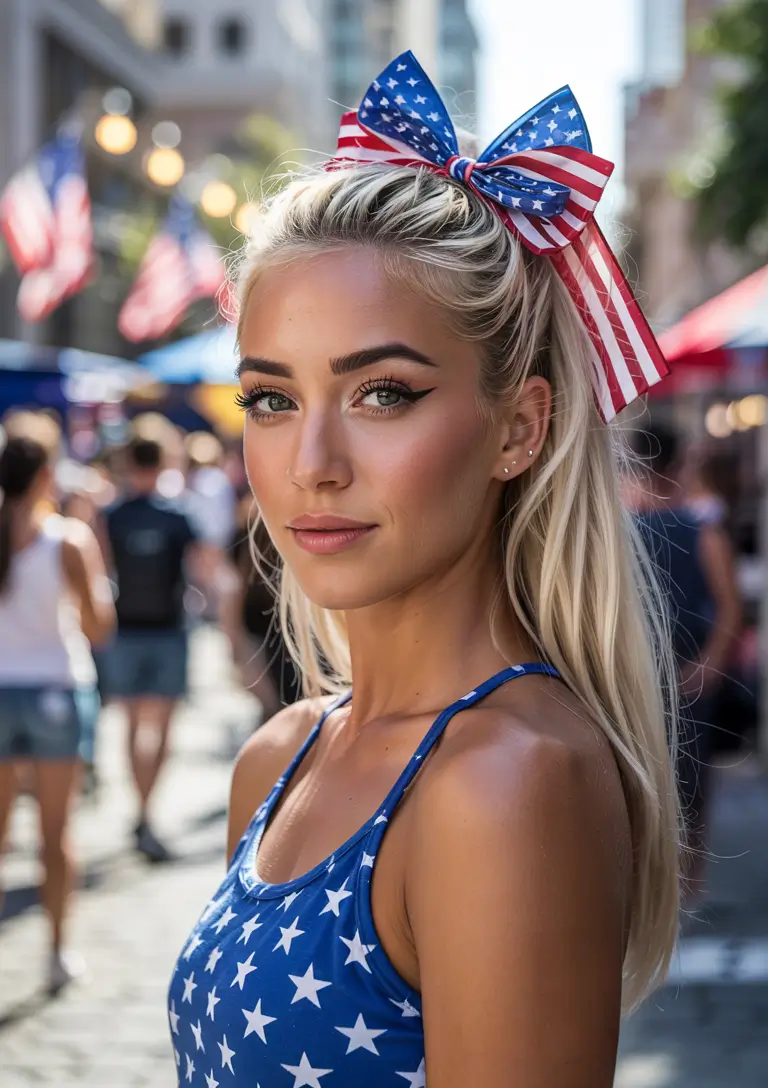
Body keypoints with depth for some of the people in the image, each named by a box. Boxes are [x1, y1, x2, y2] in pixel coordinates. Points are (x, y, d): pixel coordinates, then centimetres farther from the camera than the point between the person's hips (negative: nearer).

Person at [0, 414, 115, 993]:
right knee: (56, 830, 8)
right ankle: (60, 950, 13)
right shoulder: (69, 538, -11)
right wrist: (97, 566, 3)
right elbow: (98, 628, -8)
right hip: (56, 688, -2)